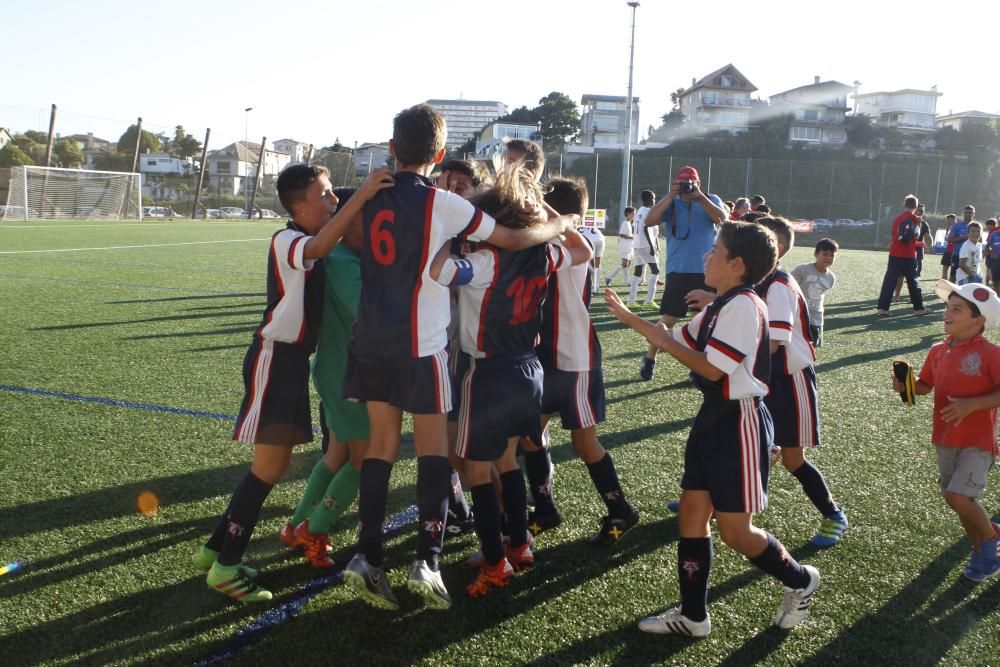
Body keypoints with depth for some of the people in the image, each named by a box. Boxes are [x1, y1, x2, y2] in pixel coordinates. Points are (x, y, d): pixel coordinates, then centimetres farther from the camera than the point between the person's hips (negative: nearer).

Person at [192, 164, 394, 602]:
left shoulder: (312, 240, 13)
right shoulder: (286, 240, -16)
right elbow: (319, 246, -37)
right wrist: (362, 195, -43)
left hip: (294, 360, 10)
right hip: (274, 358, -10)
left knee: (274, 465, 13)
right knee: (268, 467, -8)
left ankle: (215, 550, 24)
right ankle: (226, 567, 1)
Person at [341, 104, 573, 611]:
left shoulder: (372, 196, 5)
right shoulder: (440, 203, -10)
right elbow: (512, 239, -4)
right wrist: (560, 224, 14)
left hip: (370, 340, 5)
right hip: (419, 345, -5)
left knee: (381, 445, 10)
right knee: (433, 450, 5)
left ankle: (366, 557, 6)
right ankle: (426, 561, -2)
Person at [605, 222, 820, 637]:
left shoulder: (743, 306, -19)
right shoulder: (722, 307, 12)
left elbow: (713, 369, -22)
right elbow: (680, 342, 16)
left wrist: (662, 341, -13)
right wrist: (629, 318, 12)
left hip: (740, 421, -10)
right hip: (714, 416, 10)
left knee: (734, 531, -1)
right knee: (692, 513, 10)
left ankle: (800, 581, 24)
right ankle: (692, 616, 20)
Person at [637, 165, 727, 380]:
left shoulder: (711, 200, 7)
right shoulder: (671, 204, 4)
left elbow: (722, 219, -12)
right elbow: (649, 221, -11)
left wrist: (699, 197, -15)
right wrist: (670, 196, -13)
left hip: (707, 272, 2)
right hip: (678, 272, -1)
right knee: (668, 320, -3)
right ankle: (649, 358, 14)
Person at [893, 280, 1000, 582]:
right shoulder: (938, 351, 3)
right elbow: (925, 385, 15)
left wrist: (971, 405, -26)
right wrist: (907, 386, -5)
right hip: (945, 439, 7)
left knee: (958, 496, -17)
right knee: (958, 499, 14)